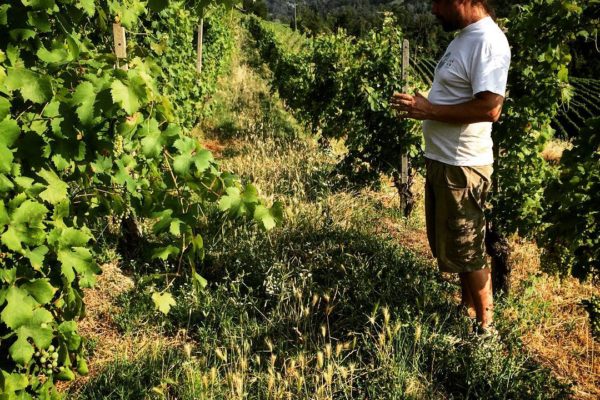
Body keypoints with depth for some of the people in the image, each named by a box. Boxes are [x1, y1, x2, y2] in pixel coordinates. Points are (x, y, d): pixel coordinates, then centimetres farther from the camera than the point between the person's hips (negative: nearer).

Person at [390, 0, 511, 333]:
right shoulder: (464, 36, 12)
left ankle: (485, 325, 20)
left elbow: (490, 108, -27)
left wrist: (428, 109, -22)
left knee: (467, 250, 3)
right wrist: (423, 106, 6)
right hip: (440, 159, 10)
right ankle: (468, 309, 37)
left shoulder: (488, 42, -20)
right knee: (451, 244, 20)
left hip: (462, 166, -10)